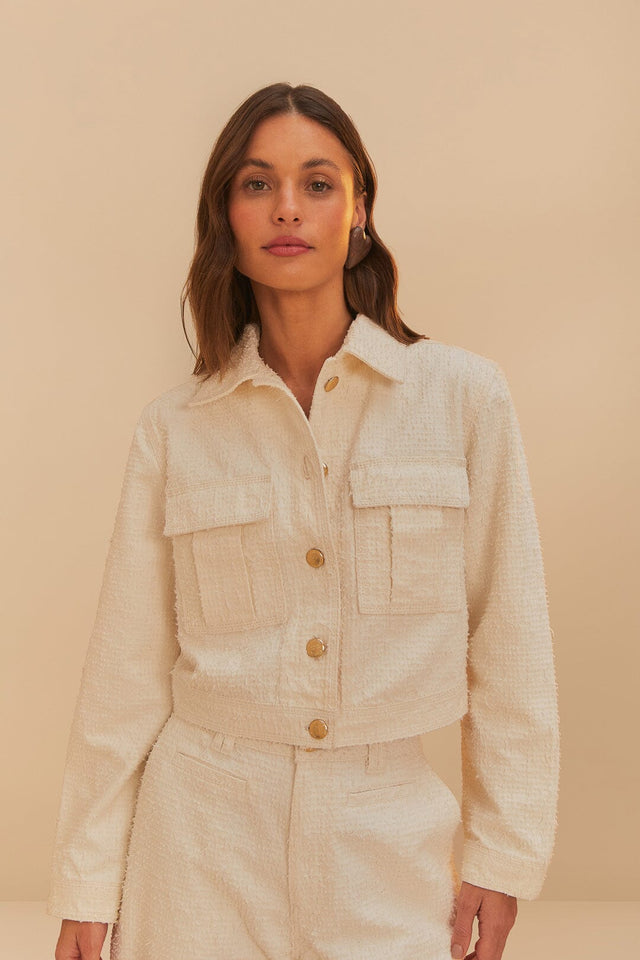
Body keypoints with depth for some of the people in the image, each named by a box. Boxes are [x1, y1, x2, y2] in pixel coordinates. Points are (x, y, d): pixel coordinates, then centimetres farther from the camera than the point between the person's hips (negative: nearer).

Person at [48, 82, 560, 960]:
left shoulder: (464, 394, -5)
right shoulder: (174, 428, -3)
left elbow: (509, 649, -1)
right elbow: (127, 670, 1)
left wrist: (503, 855, 0)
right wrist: (87, 888, 3)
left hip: (390, 831, 0)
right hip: (206, 827, 1)